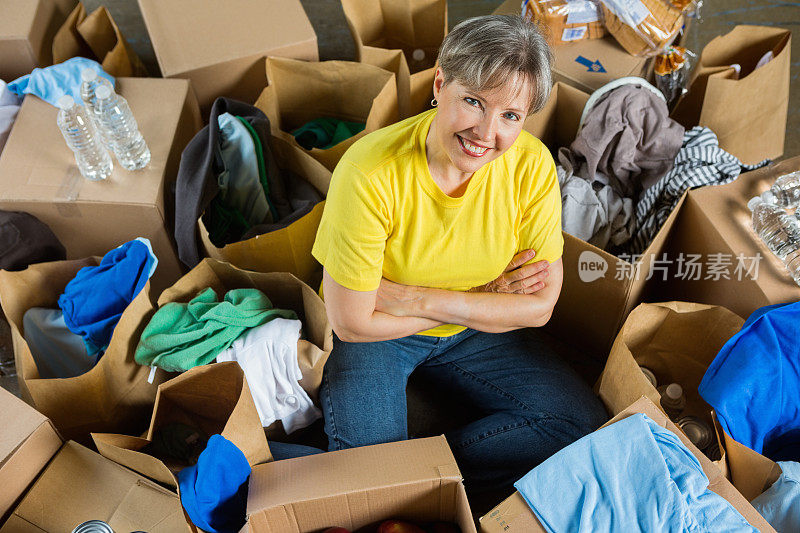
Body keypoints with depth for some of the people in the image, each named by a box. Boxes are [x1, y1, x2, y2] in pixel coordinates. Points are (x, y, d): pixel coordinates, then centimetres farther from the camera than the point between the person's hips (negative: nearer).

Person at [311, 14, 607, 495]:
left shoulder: (533, 165, -18)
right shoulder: (371, 174, -29)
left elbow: (539, 307, -13)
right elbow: (353, 323, -23)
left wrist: (419, 298, -23)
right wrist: (484, 298, -18)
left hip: (475, 333, 4)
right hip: (380, 334, -3)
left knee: (584, 424, -8)